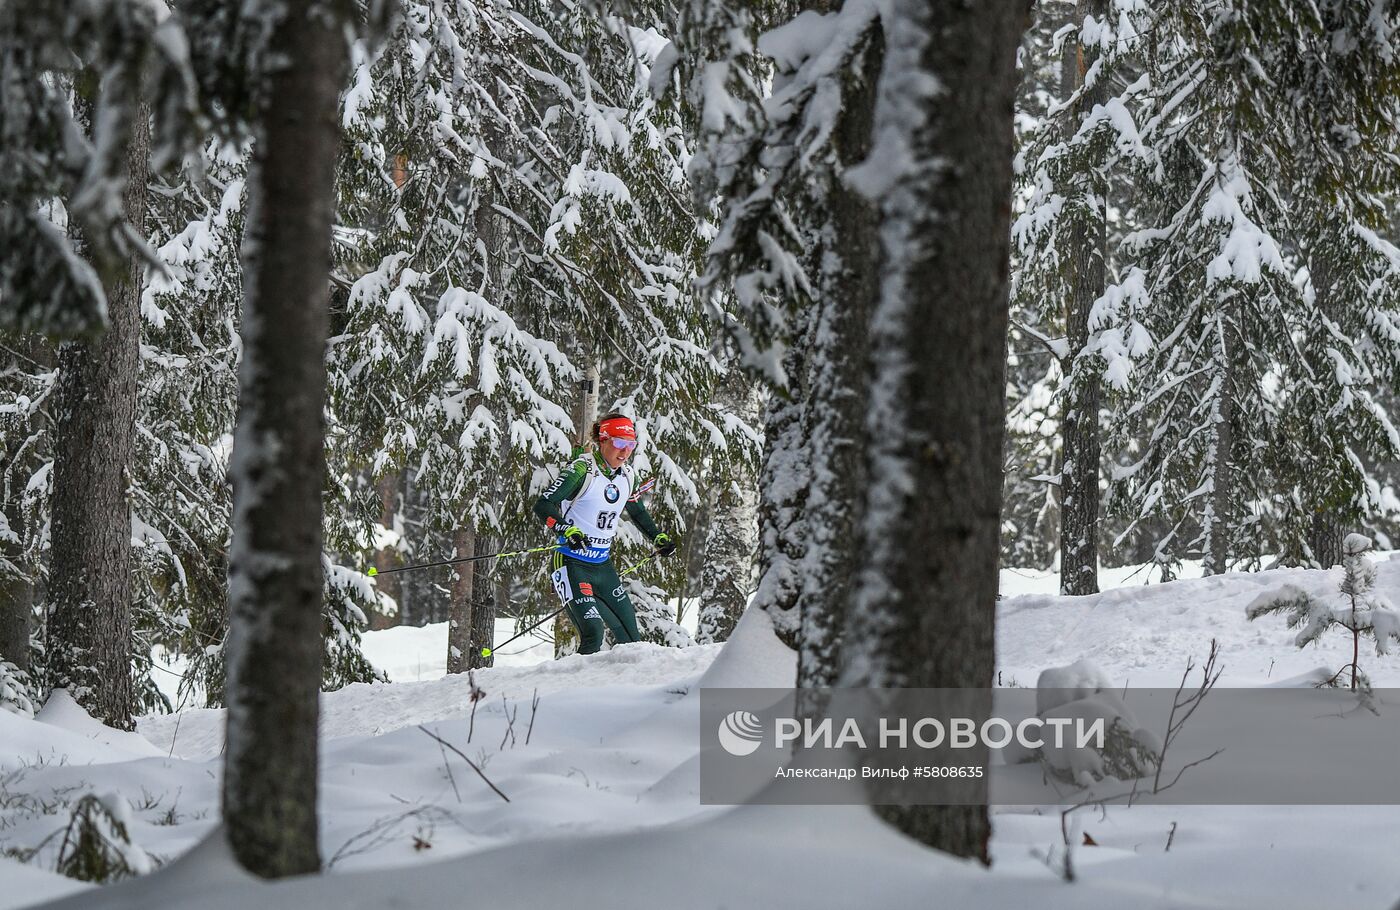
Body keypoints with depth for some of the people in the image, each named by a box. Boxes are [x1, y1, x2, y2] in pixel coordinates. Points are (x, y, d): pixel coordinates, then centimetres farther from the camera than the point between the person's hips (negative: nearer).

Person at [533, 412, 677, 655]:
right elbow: (543, 505, -21)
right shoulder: (583, 469, -15)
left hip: (603, 565, 7)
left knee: (631, 637, 5)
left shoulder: (627, 475, 6)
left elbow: (637, 512, 26)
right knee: (593, 635, -21)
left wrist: (658, 538, 17)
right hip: (573, 564, -7)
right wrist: (567, 530, -36)